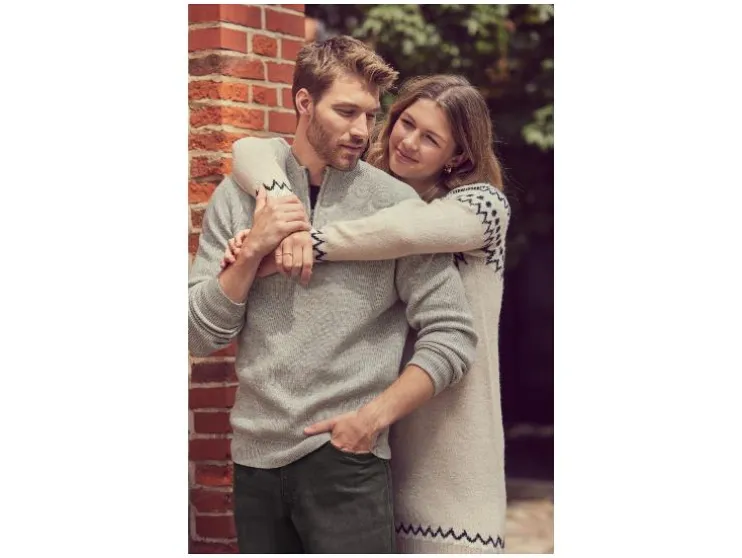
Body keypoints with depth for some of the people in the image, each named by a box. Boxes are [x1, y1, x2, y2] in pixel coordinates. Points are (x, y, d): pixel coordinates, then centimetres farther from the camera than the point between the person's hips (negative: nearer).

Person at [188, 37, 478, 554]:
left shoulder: (395, 202, -3)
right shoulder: (239, 196, 5)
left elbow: (453, 336, -6)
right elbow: (202, 336, 1)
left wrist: (373, 416, -13)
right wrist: (255, 249, -10)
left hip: (346, 458, -3)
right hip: (255, 455, 3)